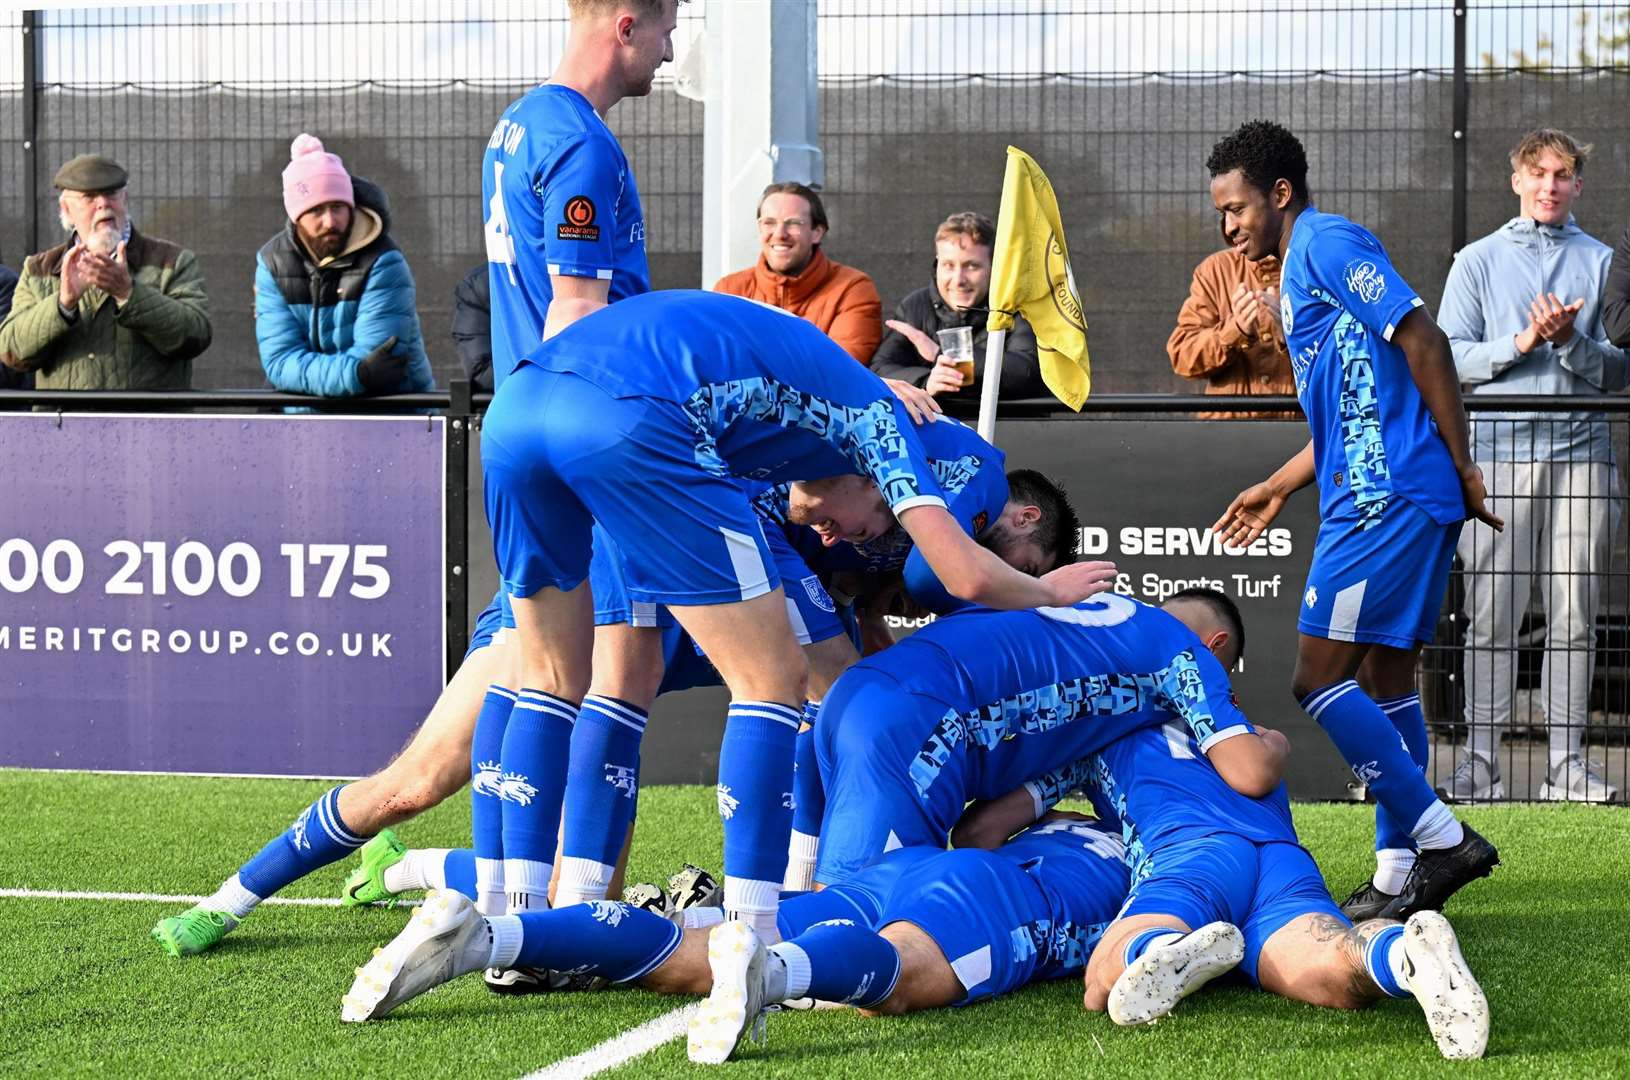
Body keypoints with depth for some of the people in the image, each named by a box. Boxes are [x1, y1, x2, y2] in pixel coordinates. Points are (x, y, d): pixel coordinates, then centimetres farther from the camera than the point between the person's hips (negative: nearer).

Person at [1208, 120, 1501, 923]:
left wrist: (1463, 468, -15)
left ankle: (1439, 839, -9)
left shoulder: (1326, 243, -8)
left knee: (1319, 679, -10)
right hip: (1383, 497, 10)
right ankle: (1399, 876, 13)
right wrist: (1280, 488, 27)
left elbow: (1422, 341, -16)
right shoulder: (1299, 271, 23)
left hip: (1386, 497, -10)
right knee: (1383, 678, 11)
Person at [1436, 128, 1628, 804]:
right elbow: (1450, 357, 4)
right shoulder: (1478, 261, 11)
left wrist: (1570, 341, -11)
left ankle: (1568, 764, 5)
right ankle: (1480, 762, -1)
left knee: (1574, 616, 1)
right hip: (1499, 451, -1)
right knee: (1492, 614, -4)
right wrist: (1524, 342, -9)